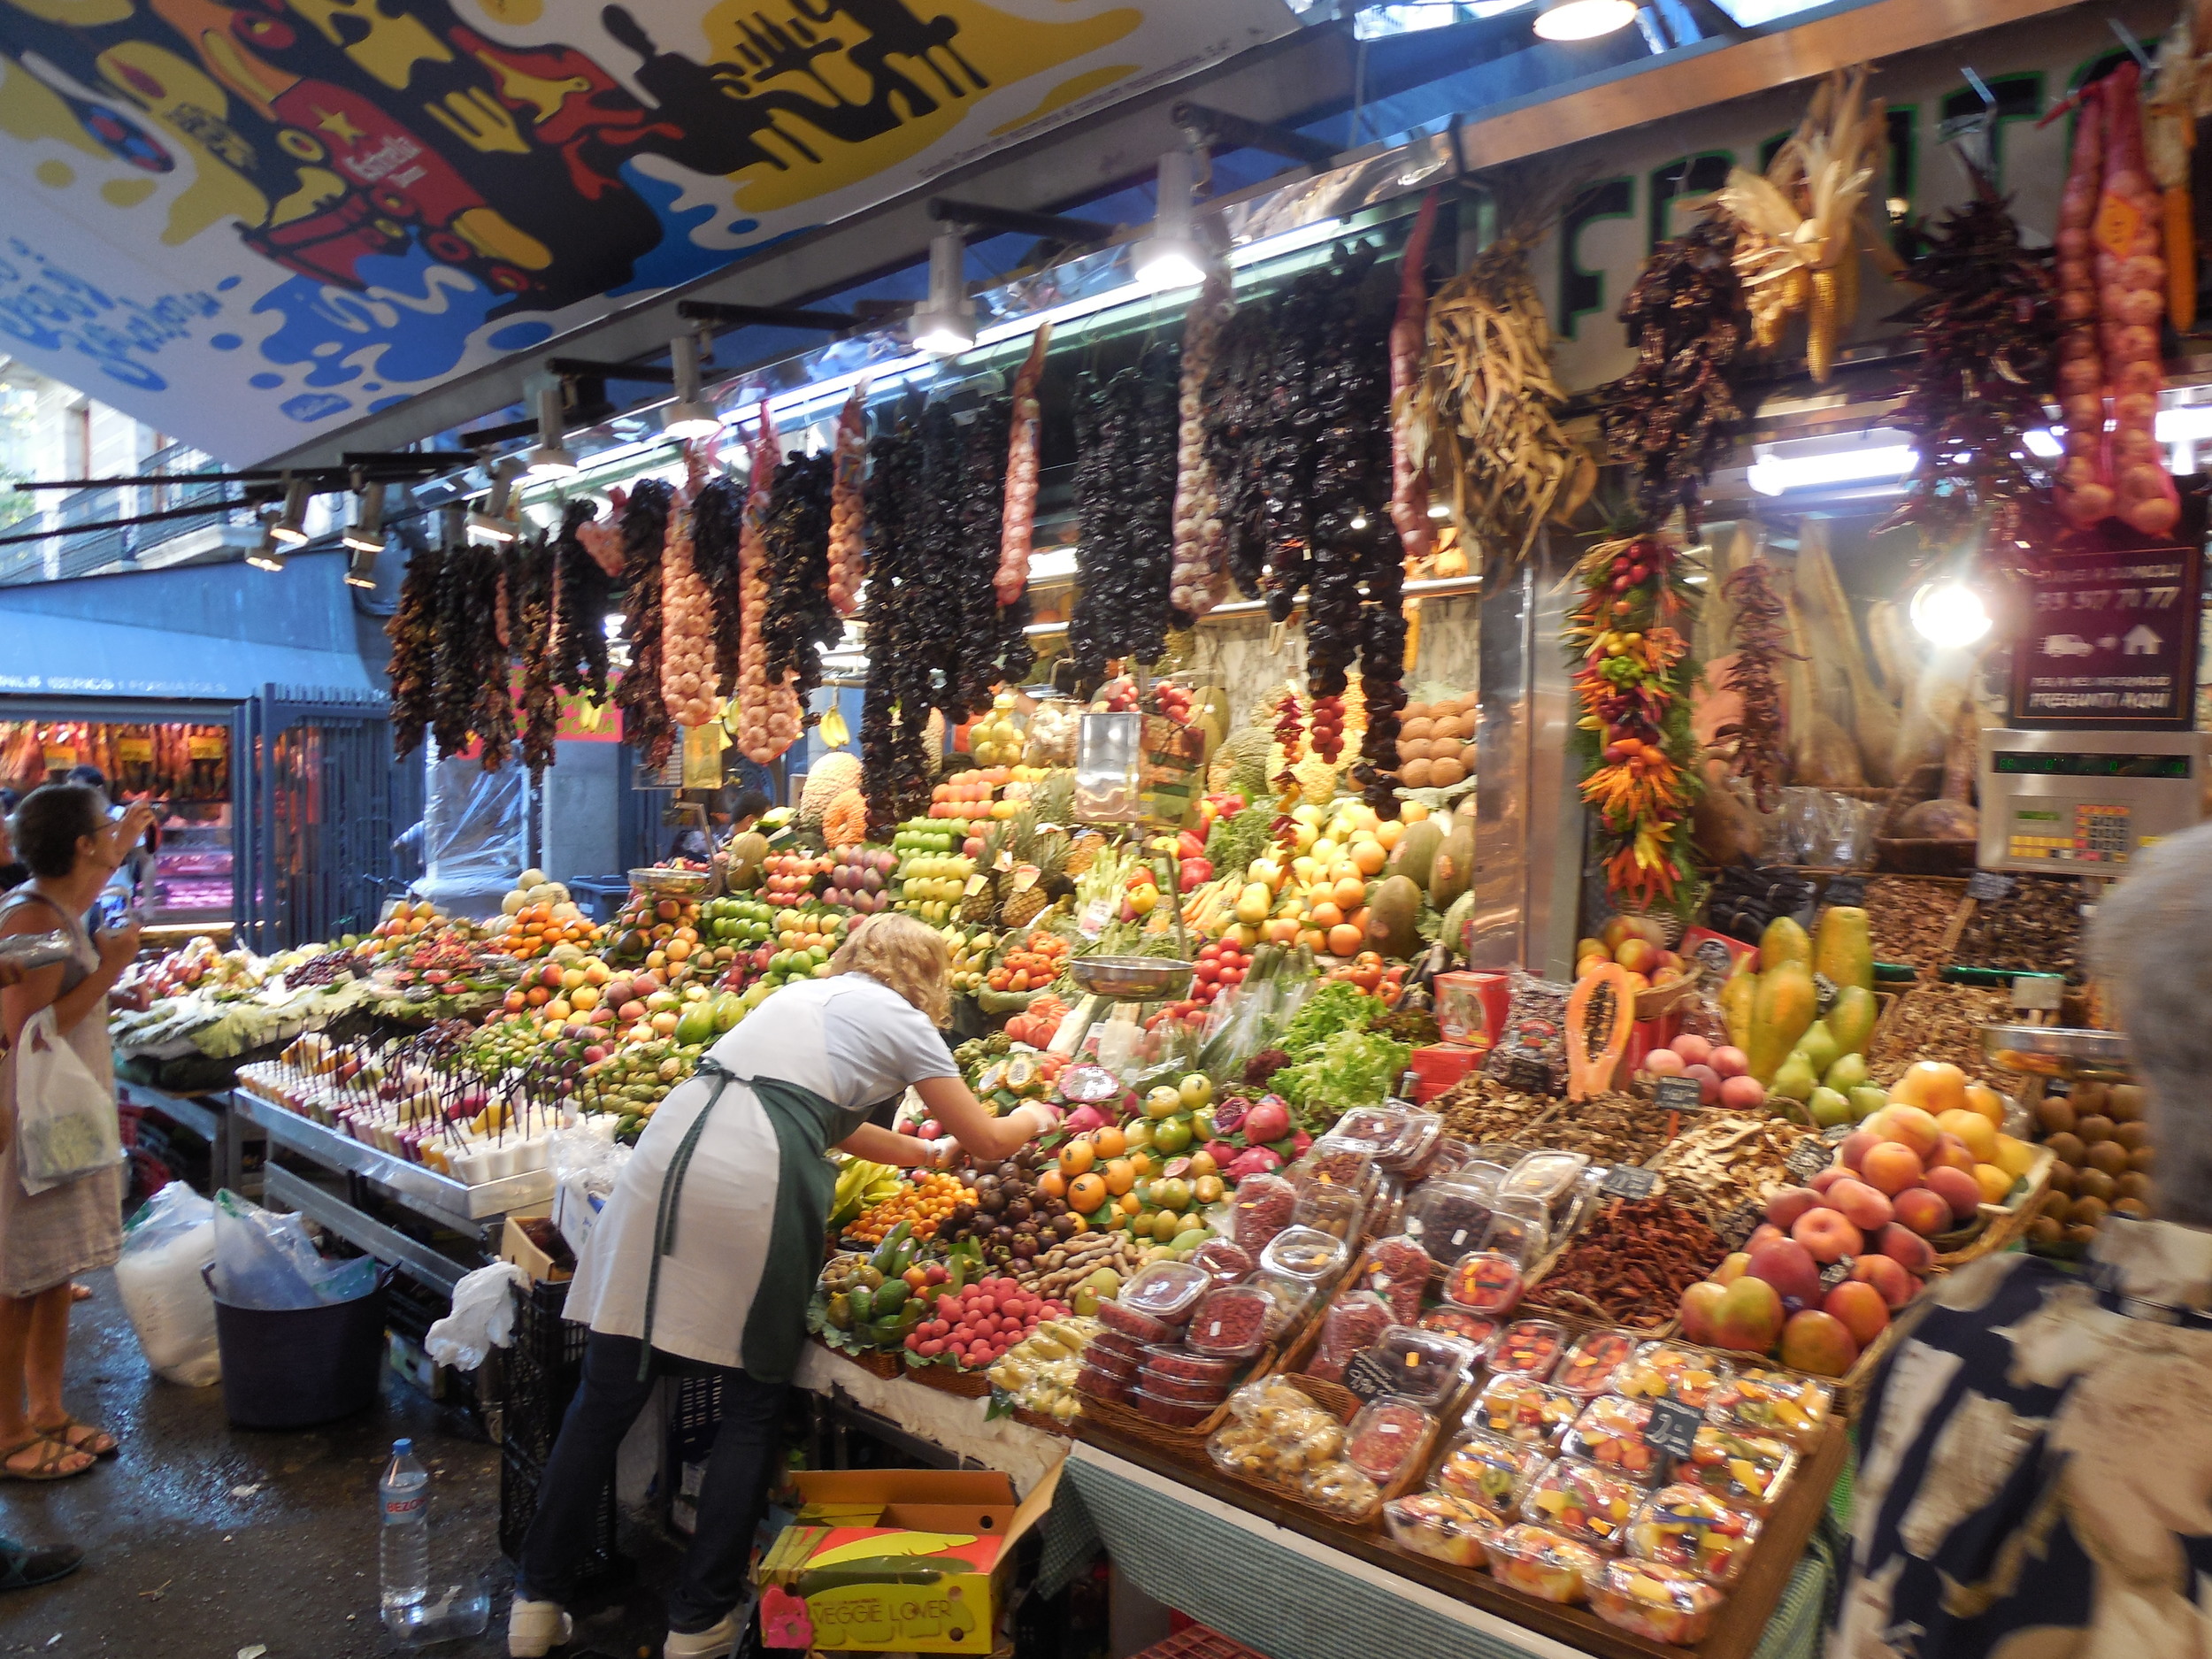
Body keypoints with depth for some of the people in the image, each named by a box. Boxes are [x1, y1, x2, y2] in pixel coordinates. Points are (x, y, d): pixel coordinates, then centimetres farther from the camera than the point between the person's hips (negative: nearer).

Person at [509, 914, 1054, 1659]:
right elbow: (988, 1140, 16)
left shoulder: (805, 992, 30)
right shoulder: (902, 1019, 11)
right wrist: (1035, 1117, 37)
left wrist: (923, 1151, 50)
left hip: (666, 1145, 6)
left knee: (606, 1396, 13)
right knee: (751, 1409, 12)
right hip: (750, 1184, -6)